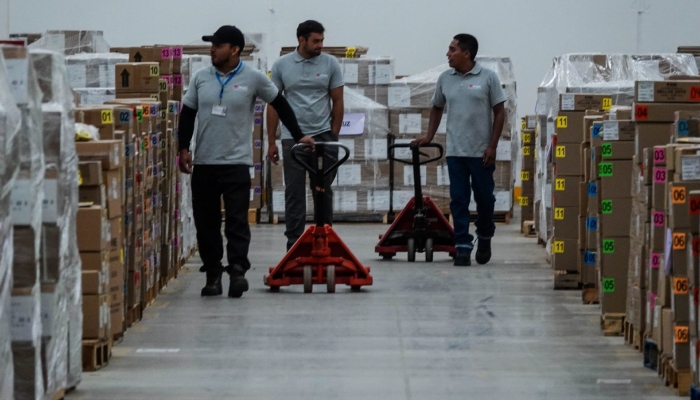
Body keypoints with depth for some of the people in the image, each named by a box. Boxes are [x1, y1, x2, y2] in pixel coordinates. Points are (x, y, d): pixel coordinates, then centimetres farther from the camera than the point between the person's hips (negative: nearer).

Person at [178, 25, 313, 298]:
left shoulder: (253, 78, -3)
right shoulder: (201, 78, 6)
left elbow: (280, 105, 7)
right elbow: (187, 114, 11)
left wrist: (298, 136, 8)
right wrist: (183, 148, 2)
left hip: (236, 162, -4)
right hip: (204, 162, 4)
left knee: (237, 221, -9)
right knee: (206, 222, 6)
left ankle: (238, 270, -13)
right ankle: (212, 273, 13)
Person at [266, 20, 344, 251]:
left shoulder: (330, 64, 1)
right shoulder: (281, 66, 1)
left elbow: (337, 102, 4)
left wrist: (334, 137, 0)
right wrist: (271, 142, 1)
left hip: (323, 136, 0)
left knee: (324, 192, 5)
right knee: (294, 193, 1)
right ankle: (294, 244, 4)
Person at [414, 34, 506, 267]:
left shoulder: (488, 77, -5)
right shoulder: (445, 79, 6)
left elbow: (499, 112, -3)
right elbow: (437, 108, 20)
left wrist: (492, 146, -8)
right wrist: (429, 137, 11)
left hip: (481, 152, -3)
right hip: (455, 151, 3)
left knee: (484, 198, 8)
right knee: (459, 200, 0)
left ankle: (484, 238, 30)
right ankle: (463, 247, 2)